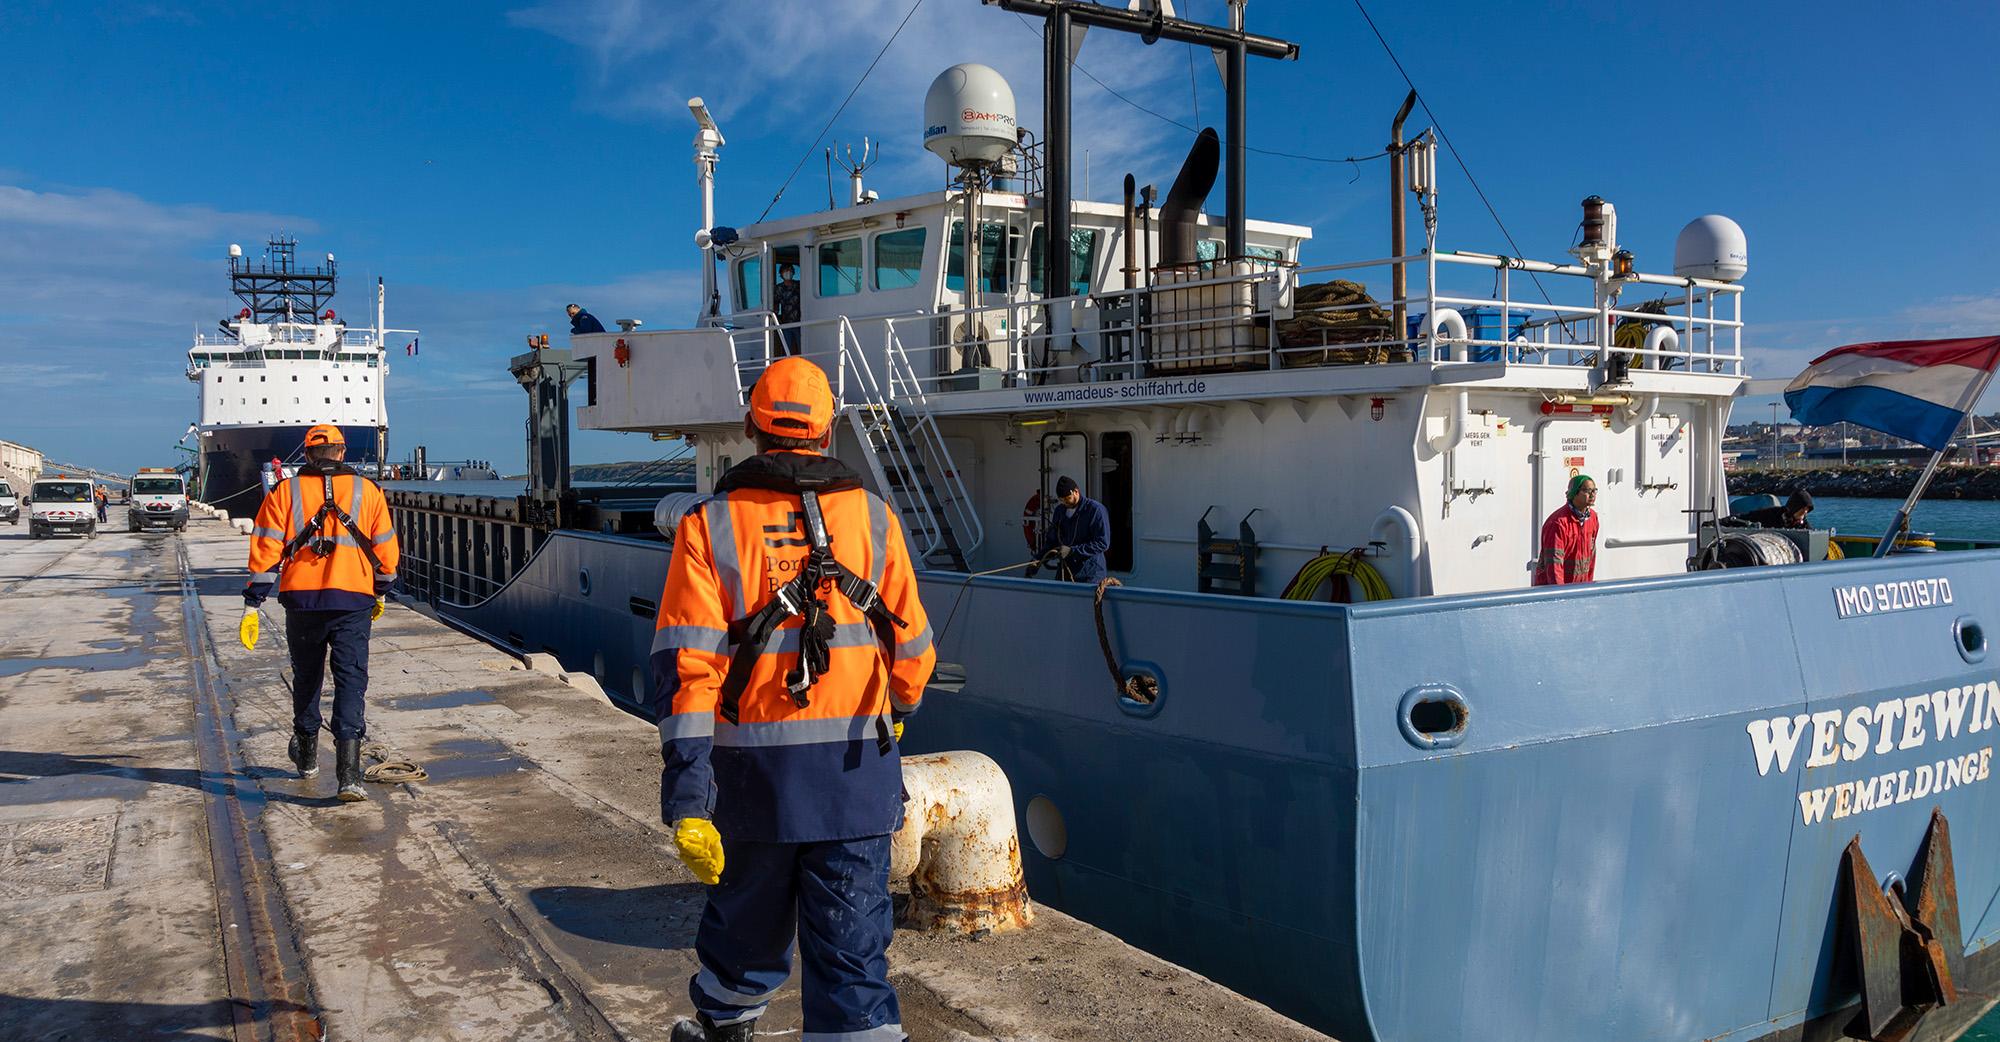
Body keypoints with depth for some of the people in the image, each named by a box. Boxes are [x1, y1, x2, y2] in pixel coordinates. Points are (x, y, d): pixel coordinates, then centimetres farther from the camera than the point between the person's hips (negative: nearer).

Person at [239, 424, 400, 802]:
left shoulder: (285, 492, 6)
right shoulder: (367, 491, 6)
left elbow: (265, 551, 0)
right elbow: (386, 550, 9)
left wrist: (252, 606, 2)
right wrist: (380, 594, 23)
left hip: (301, 600, 1)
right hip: (353, 601, -1)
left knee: (306, 678, 19)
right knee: (350, 681, -3)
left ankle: (307, 756, 37)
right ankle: (348, 774, -15)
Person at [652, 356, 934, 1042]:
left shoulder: (710, 526, -2)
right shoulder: (873, 518, 2)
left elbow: (686, 667, -11)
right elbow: (912, 649, 7)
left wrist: (686, 798, -11)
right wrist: (899, 712, 28)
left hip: (755, 770, 1)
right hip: (856, 773, 0)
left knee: (748, 916, 23)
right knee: (852, 948, 6)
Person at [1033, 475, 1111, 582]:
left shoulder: (1096, 510, -10)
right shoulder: (1059, 511, 9)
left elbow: (1102, 543, -16)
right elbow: (1051, 540, 16)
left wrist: (1072, 550, -20)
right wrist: (1039, 558, -2)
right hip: (1064, 574, 6)